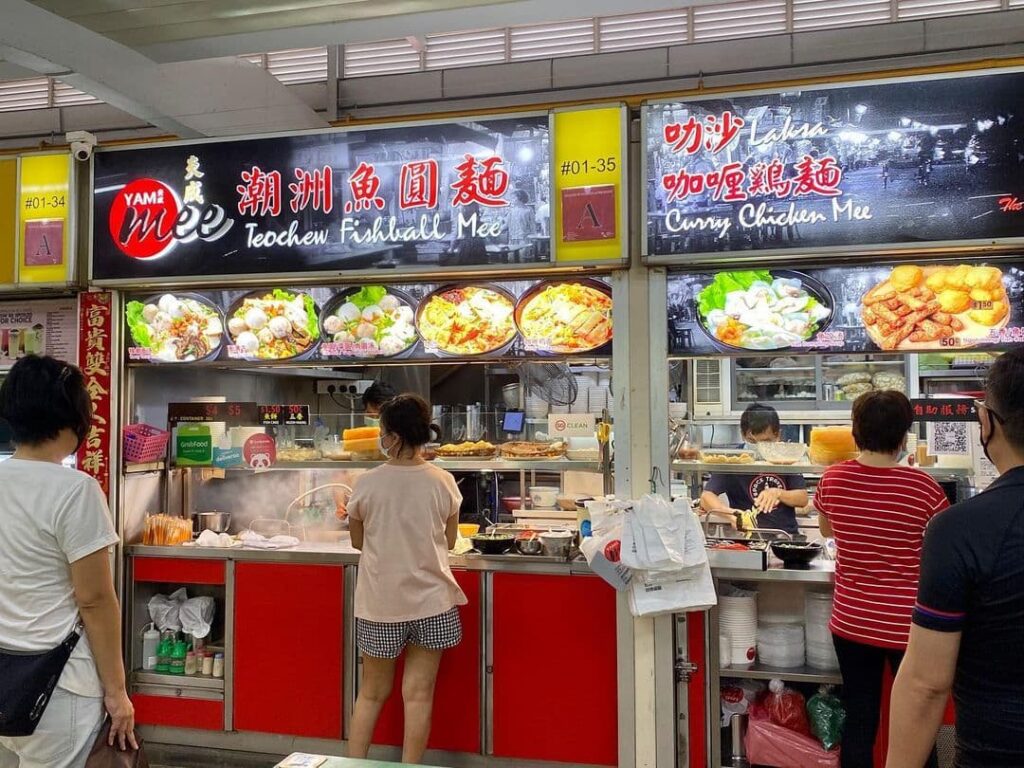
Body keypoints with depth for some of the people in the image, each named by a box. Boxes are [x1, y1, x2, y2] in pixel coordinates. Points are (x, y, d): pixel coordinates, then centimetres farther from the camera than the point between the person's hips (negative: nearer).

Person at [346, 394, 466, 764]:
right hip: (430, 599, 0)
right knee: (418, 694, 8)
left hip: (380, 601, 0)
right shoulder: (442, 481, -8)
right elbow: (449, 541, 4)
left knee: (372, 692, 17)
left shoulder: (367, 484, -9)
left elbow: (358, 542, 5)